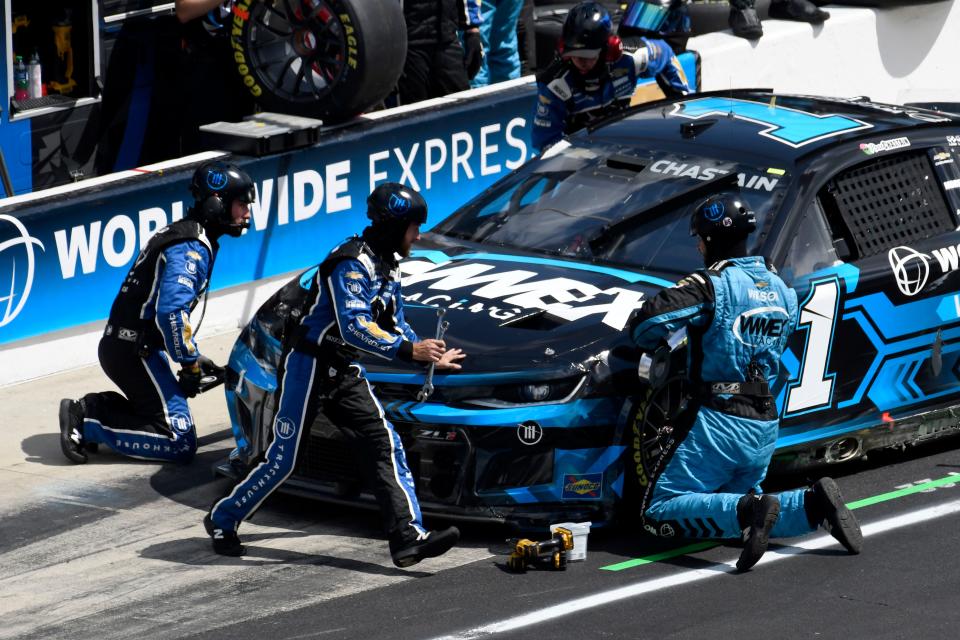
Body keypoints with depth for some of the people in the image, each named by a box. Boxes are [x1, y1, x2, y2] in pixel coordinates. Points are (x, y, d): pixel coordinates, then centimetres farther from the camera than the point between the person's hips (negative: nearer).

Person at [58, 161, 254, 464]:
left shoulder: (182, 233, 17)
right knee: (180, 443, -13)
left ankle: (93, 407, 10)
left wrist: (191, 356, 23)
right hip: (135, 351, -10)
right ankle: (88, 422, -14)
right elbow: (171, 311, -28)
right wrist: (189, 363, -16)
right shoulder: (192, 248, -16)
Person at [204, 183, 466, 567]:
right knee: (282, 459, -2)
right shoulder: (352, 264, -20)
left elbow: (395, 327, 20)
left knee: (386, 446, -7)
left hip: (344, 373, 9)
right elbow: (354, 327, -30)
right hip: (307, 366, -9)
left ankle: (408, 538, -15)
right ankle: (222, 520, 18)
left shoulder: (389, 269, 11)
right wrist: (409, 350, -31)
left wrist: (430, 357, 6)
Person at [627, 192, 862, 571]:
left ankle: (749, 511, -27)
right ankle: (814, 505, -3)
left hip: (720, 422, -7)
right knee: (735, 506, 21)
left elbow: (647, 325, -22)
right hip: (767, 426, 7)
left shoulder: (712, 286, -11)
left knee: (659, 511, -5)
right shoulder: (780, 289, 12)